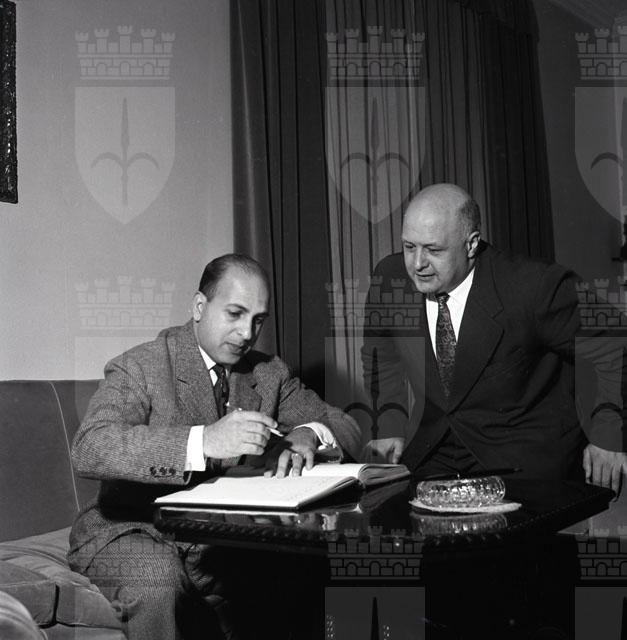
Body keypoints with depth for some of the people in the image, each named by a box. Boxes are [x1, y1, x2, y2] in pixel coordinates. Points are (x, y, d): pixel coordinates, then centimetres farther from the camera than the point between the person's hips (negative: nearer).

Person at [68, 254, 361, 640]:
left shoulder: (270, 372, 7)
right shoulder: (138, 369, -10)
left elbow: (345, 428, 9)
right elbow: (89, 450, -28)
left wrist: (309, 435, -17)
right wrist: (203, 441, -40)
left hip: (226, 539, 5)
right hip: (136, 534, -4)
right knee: (159, 581, -36)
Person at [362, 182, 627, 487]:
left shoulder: (535, 287, -21)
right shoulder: (390, 276, -7)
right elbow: (383, 359, 11)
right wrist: (391, 426, -1)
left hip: (525, 455, -3)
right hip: (432, 448, 4)